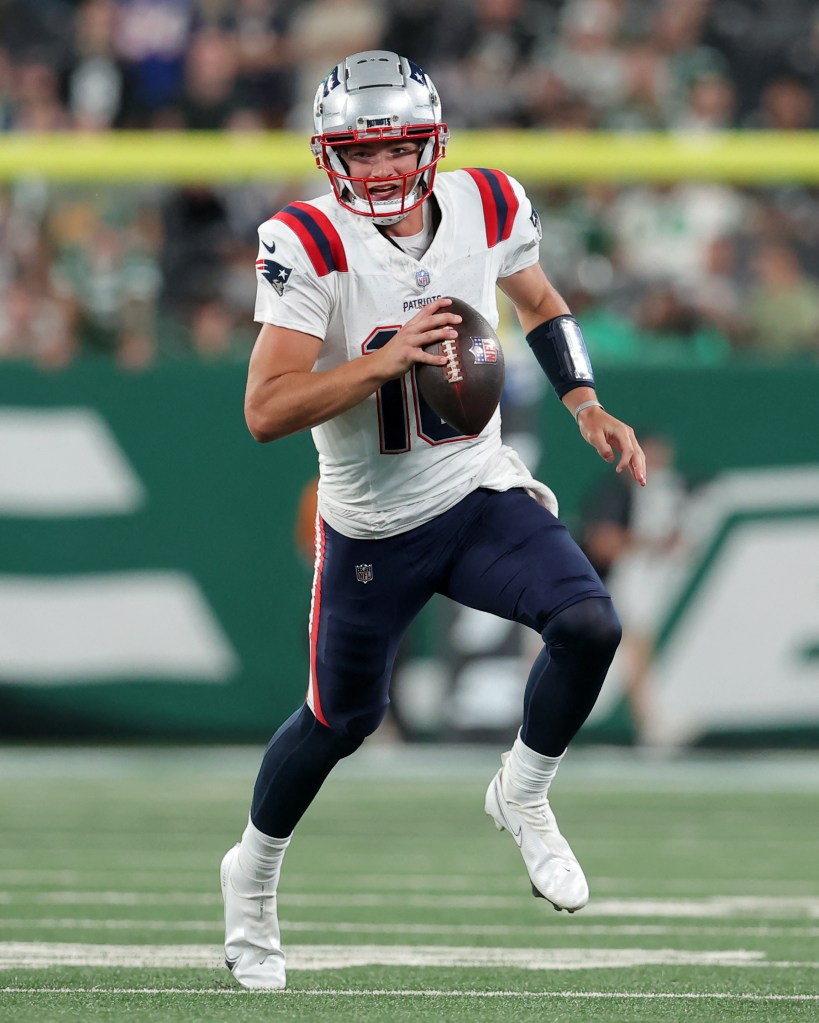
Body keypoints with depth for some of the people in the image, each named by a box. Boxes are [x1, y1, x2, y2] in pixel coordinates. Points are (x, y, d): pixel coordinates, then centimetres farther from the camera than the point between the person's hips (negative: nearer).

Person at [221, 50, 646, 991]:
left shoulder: (488, 208, -8)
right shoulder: (308, 245, -21)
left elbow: (539, 304, 15)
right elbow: (266, 412, -26)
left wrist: (587, 407, 2)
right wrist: (388, 358, -36)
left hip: (483, 496, 3)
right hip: (371, 524, -3)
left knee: (588, 627, -21)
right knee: (342, 719, 12)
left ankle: (521, 799, 6)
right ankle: (251, 875, 40)